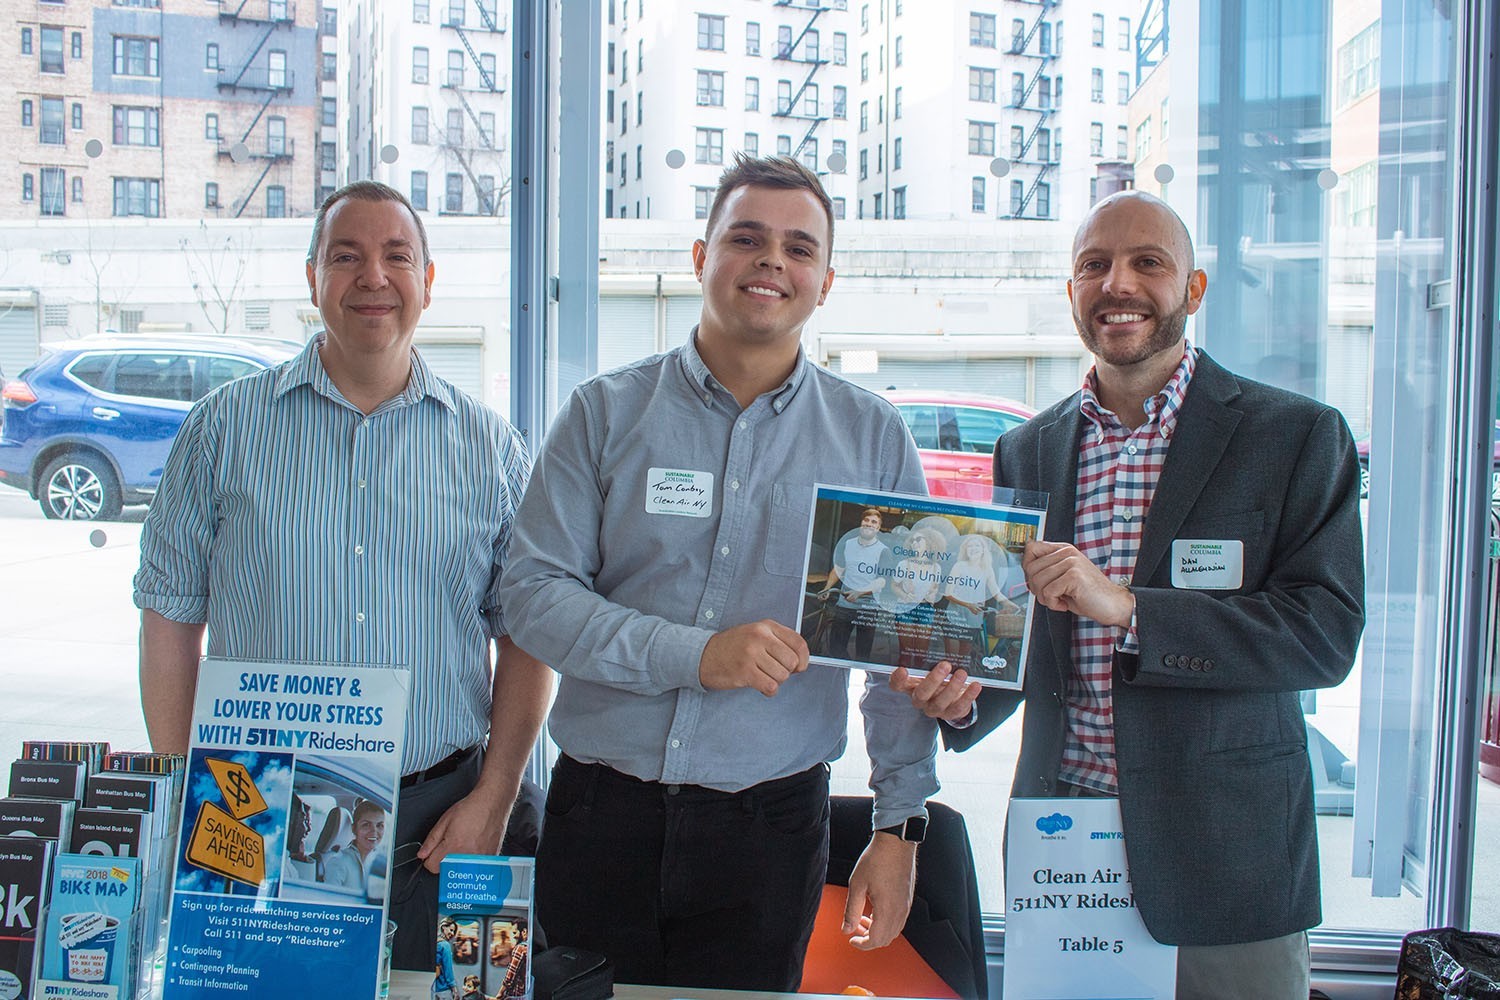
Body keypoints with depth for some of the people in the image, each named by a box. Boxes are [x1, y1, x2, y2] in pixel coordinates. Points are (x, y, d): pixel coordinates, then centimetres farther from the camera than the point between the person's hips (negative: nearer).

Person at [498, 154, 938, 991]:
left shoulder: (873, 437, 3)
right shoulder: (608, 412, 1)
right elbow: (533, 592, -4)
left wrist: (901, 825, 1)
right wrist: (694, 655, -16)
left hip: (772, 826, 0)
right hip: (604, 814, 0)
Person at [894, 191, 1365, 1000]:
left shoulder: (1298, 436, -3)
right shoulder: (1026, 451, 8)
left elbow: (1328, 634, -12)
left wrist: (1126, 607, -22)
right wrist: (962, 696, -9)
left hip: (1223, 852, -2)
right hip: (1058, 842, 3)